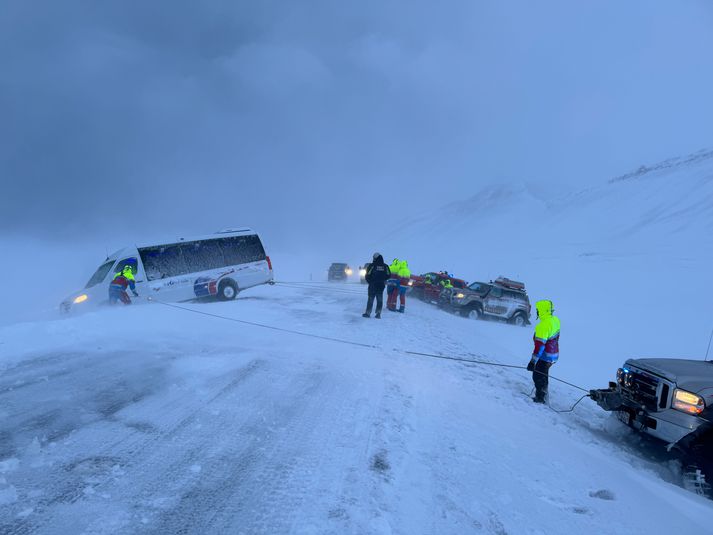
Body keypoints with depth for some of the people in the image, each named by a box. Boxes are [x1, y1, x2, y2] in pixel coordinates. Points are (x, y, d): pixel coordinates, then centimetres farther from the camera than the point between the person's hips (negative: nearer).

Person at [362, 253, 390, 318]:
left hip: (372, 285, -3)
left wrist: (370, 282, 9)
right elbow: (389, 275, 4)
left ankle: (368, 313, 7)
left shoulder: (372, 265, -12)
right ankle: (378, 313, 5)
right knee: (379, 300, 9)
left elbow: (368, 275, -10)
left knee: (370, 299, 5)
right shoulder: (385, 266, -1)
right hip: (381, 285, 3)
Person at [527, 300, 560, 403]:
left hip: (545, 357, -9)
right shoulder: (556, 320, -2)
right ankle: (543, 395, 38)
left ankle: (540, 397, 17)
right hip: (554, 355, 9)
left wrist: (533, 361, -23)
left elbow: (540, 345, -27)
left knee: (538, 376, 7)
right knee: (544, 375, 24)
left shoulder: (543, 325, -28)